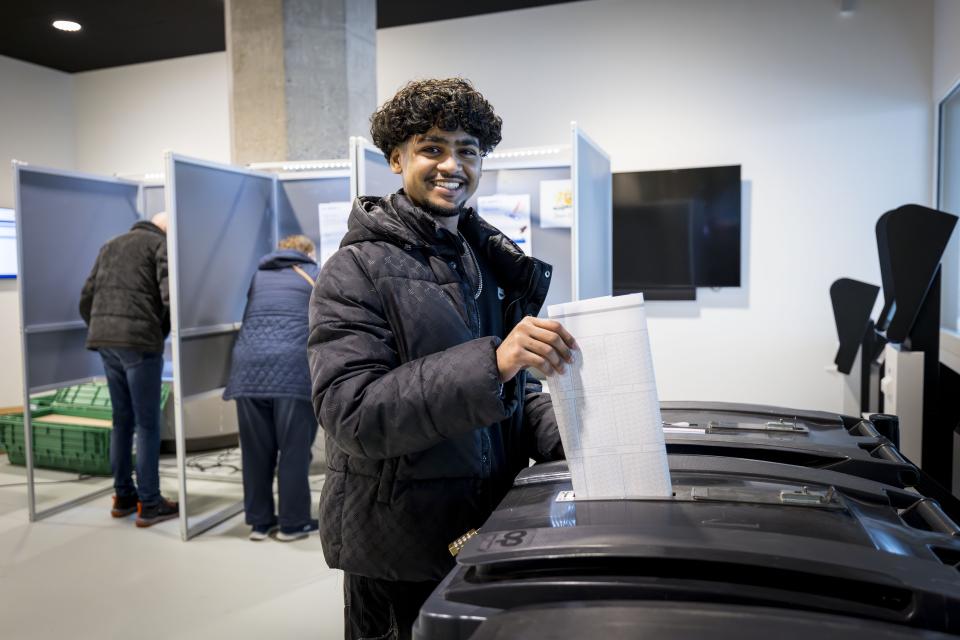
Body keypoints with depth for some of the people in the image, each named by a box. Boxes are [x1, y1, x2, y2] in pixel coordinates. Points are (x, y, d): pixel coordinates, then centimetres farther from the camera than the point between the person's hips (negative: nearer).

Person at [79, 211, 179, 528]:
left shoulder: (110, 246, 24)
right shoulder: (161, 244, 3)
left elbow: (87, 297, 19)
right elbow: (169, 295, -11)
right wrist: (163, 331, 3)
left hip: (104, 340, 7)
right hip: (139, 340, -7)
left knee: (122, 420, 15)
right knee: (147, 424, -1)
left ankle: (123, 496, 22)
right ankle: (149, 504, 3)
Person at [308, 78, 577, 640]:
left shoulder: (493, 261, 8)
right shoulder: (357, 271, -12)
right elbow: (351, 413, -24)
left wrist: (567, 433, -6)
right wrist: (490, 362, -34)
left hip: (487, 531, 6)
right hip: (398, 555, -5)